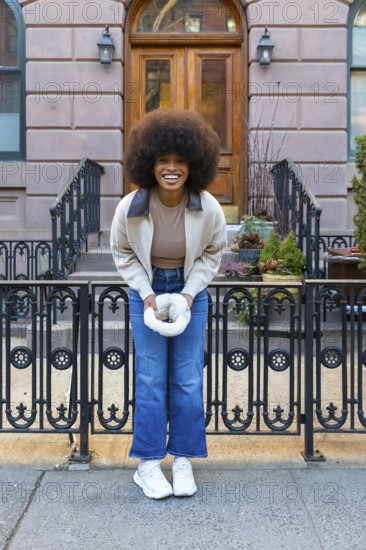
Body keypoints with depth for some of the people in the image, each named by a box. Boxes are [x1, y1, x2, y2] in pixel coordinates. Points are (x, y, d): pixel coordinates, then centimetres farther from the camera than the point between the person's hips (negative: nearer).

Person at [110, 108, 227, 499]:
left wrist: (189, 293, -13)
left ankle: (183, 460, 16)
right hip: (147, 289, -1)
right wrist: (146, 294, -12)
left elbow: (212, 253, -2)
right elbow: (122, 253, -3)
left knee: (188, 378, 3)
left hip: (191, 290, 1)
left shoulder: (208, 208, -18)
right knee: (151, 377, -1)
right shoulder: (130, 207, -20)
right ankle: (148, 464, 11)